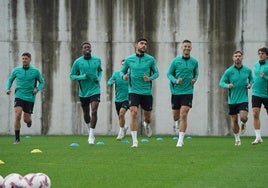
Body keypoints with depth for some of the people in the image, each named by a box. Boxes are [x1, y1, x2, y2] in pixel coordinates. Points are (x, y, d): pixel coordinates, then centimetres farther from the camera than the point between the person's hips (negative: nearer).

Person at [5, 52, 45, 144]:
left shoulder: (35, 71, -1)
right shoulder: (16, 70, 2)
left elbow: (42, 82, 10)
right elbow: (10, 80, 15)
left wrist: (37, 89, -9)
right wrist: (7, 89, -4)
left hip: (30, 98, 0)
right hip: (19, 96, 0)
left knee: (26, 119, 3)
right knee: (17, 116, -18)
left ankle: (29, 120, 44)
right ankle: (17, 138, -10)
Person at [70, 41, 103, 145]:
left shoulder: (97, 60, 2)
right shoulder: (78, 62, -4)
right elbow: (72, 76, 0)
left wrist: (99, 78, 0)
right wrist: (82, 77, -17)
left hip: (95, 90, -1)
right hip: (83, 92, 1)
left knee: (94, 112, -17)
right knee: (86, 114, 12)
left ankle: (91, 136, -11)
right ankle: (89, 130, 40)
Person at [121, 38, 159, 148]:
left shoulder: (150, 59, 1)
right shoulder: (129, 59, 2)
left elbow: (156, 73, 9)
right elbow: (123, 71, 15)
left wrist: (150, 78, -11)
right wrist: (124, 76, -8)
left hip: (147, 91, 1)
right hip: (133, 90, -1)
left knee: (147, 115, 12)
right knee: (133, 113, -17)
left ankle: (146, 124, 52)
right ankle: (134, 141, -16)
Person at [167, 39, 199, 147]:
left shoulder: (194, 62, 3)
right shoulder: (175, 61, -2)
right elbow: (169, 74, 3)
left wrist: (194, 79, -4)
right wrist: (175, 81, -15)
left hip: (187, 92, -1)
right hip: (176, 91, 1)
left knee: (183, 115, -13)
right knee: (175, 116, 9)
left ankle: (180, 140, -11)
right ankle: (177, 123, 47)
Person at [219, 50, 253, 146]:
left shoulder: (247, 70, 0)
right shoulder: (229, 71, -6)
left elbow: (251, 78, 18)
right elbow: (221, 82, -2)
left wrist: (250, 84, -3)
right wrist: (227, 85, -22)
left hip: (243, 99, 0)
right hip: (232, 99, 0)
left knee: (243, 117, -19)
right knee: (234, 120, 6)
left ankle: (243, 124, 19)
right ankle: (237, 139, 24)